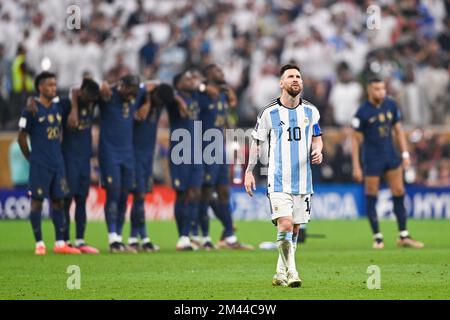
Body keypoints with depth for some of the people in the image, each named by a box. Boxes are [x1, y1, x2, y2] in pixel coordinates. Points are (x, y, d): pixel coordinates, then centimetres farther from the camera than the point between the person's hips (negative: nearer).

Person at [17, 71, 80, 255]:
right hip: (40, 165, -6)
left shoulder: (57, 107, 10)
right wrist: (31, 159, -1)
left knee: (58, 201, 7)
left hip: (57, 163, 6)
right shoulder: (32, 110, -9)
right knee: (37, 201, -2)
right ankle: (39, 244, 1)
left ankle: (60, 243, 10)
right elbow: (22, 137, -5)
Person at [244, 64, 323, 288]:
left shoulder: (310, 111, 6)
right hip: (278, 180, -4)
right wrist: (249, 171, 1)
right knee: (285, 225, -18)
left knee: (295, 230, 7)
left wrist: (317, 151, -3)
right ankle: (291, 273, -12)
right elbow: (257, 141, 5)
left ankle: (281, 274, 20)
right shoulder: (269, 112, -3)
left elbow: (317, 137, 19)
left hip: (303, 180, 4)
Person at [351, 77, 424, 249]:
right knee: (371, 198, 0)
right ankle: (377, 238, 11)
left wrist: (405, 154, 6)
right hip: (372, 160, -5)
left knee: (399, 194, 4)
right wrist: (356, 167, -11)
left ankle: (404, 236, 11)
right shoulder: (362, 112, -12)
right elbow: (355, 139, -8)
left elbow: (398, 130, 12)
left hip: (391, 157, 5)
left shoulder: (391, 105, 2)